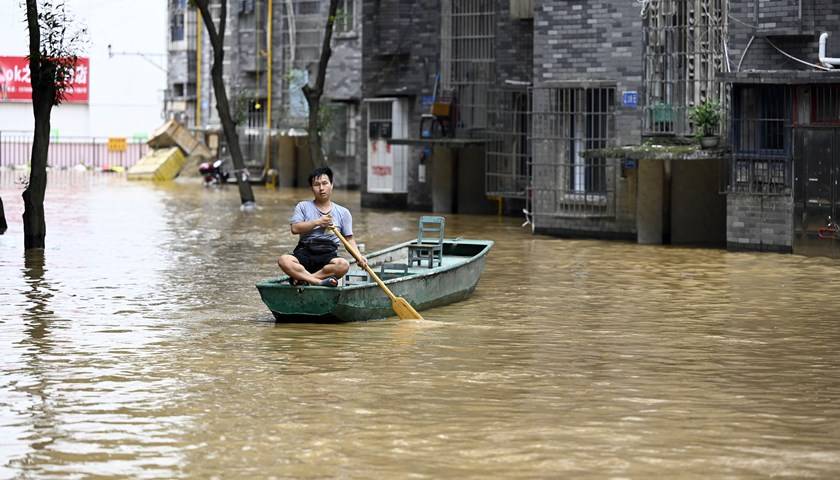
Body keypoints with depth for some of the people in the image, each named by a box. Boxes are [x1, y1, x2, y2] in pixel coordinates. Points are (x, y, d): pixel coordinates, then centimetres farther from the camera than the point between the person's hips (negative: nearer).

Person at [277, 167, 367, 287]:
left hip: (328, 254, 1)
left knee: (343, 265, -36)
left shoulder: (343, 212, 16)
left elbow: (349, 239, 13)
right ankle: (320, 281, -39)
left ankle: (302, 278, -31)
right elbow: (295, 229, 0)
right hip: (305, 252, 0)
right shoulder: (303, 207, 14)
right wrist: (317, 222, -7)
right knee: (283, 260, -34)